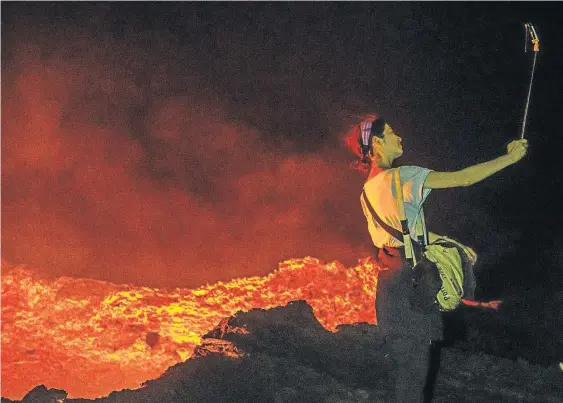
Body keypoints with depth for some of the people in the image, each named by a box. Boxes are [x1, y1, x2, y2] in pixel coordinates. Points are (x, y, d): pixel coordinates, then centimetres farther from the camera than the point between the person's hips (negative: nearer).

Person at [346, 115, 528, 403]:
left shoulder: (370, 187, 11)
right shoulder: (401, 176, -16)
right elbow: (462, 178, -19)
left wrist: (453, 244, 18)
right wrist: (511, 157, -9)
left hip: (392, 276, 9)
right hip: (409, 279, -9)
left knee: (409, 358, 20)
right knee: (414, 361, 1)